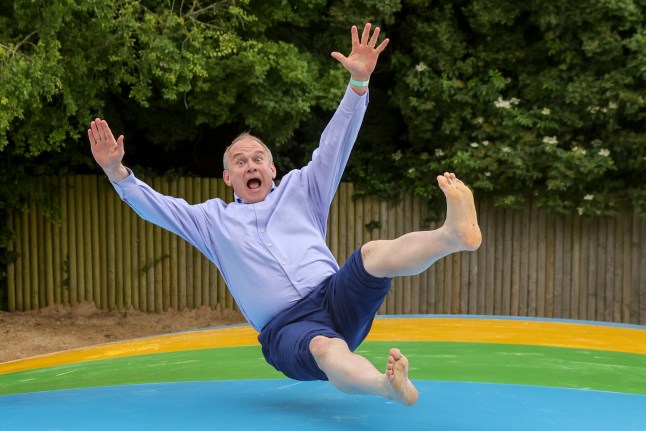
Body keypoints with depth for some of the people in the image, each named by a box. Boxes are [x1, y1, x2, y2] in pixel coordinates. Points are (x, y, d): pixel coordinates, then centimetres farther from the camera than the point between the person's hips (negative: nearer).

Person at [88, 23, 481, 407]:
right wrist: (117, 172, 2)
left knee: (375, 253, -30)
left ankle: (454, 233, -57)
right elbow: (155, 206, 18)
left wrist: (359, 81, -1)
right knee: (326, 350, -38)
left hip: (336, 298, 2)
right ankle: (388, 386, -68)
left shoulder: (300, 190, 21)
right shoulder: (213, 219, 23)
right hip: (286, 329, -1)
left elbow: (336, 145, 11)